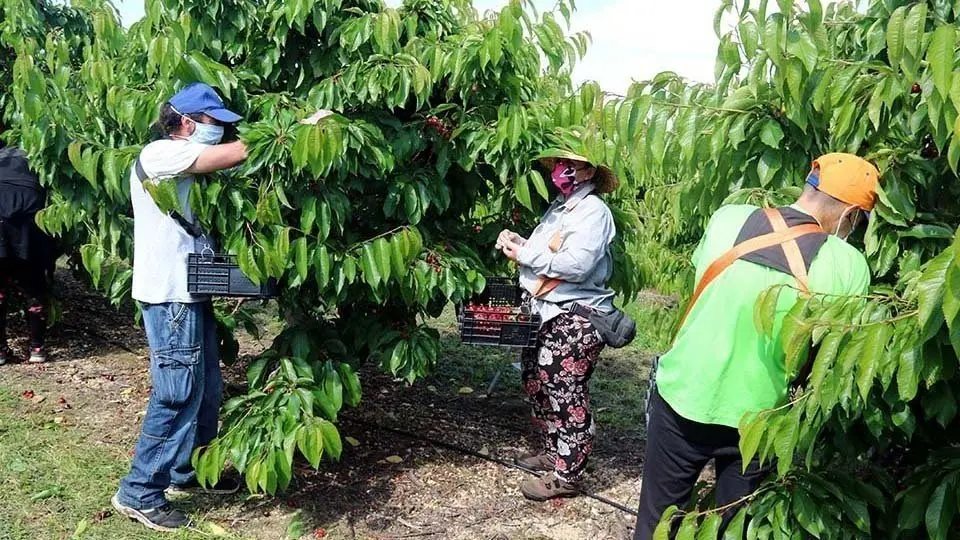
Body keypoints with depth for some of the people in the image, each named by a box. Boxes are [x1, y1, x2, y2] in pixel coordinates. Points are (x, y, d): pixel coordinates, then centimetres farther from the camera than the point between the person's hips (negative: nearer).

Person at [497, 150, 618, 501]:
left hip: (576, 319, -9)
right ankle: (553, 452, 33)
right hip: (547, 315, 10)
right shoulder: (559, 207, 17)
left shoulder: (593, 211, -11)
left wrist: (523, 254, -17)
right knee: (537, 383, 17)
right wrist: (517, 242, -4)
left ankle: (566, 475, 6)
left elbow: (576, 265, -23)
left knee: (566, 395, -4)